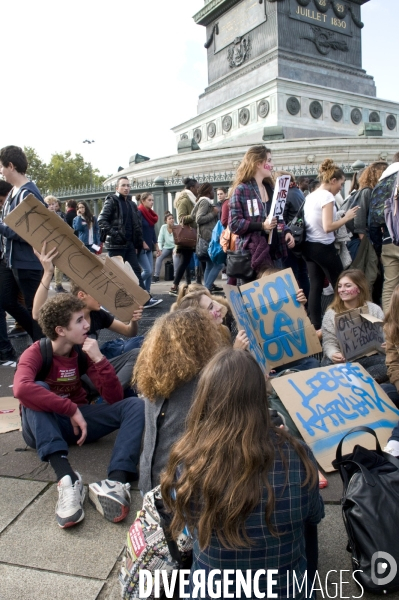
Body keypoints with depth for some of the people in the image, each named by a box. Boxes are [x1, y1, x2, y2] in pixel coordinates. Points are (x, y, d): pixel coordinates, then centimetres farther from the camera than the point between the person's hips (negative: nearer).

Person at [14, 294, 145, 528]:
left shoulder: (84, 351, -4)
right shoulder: (36, 352, -15)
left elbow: (115, 398, -10)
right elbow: (22, 388, -39)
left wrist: (99, 359, -23)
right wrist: (72, 410, -39)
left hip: (78, 421, 3)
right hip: (42, 427, -3)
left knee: (136, 405, -19)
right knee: (37, 389, -34)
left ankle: (117, 481, -43)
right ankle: (66, 477, -47)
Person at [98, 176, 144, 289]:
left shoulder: (132, 204, 17)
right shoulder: (111, 201, -2)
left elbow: (137, 225, 18)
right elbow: (101, 221, -12)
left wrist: (138, 244, 10)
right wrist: (114, 234, -20)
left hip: (130, 244, 6)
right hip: (116, 244, -6)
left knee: (136, 271, 4)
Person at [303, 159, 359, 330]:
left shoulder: (310, 196, 12)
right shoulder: (327, 196, -14)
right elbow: (328, 227, -21)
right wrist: (347, 217, -10)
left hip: (309, 246, 9)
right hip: (323, 247, -8)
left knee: (315, 287, 8)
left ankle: (315, 326, 10)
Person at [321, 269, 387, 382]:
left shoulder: (374, 309, 5)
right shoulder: (331, 313, 1)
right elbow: (329, 342, -5)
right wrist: (333, 354, -29)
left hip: (369, 357, 2)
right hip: (342, 360, -1)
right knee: (327, 365, -35)